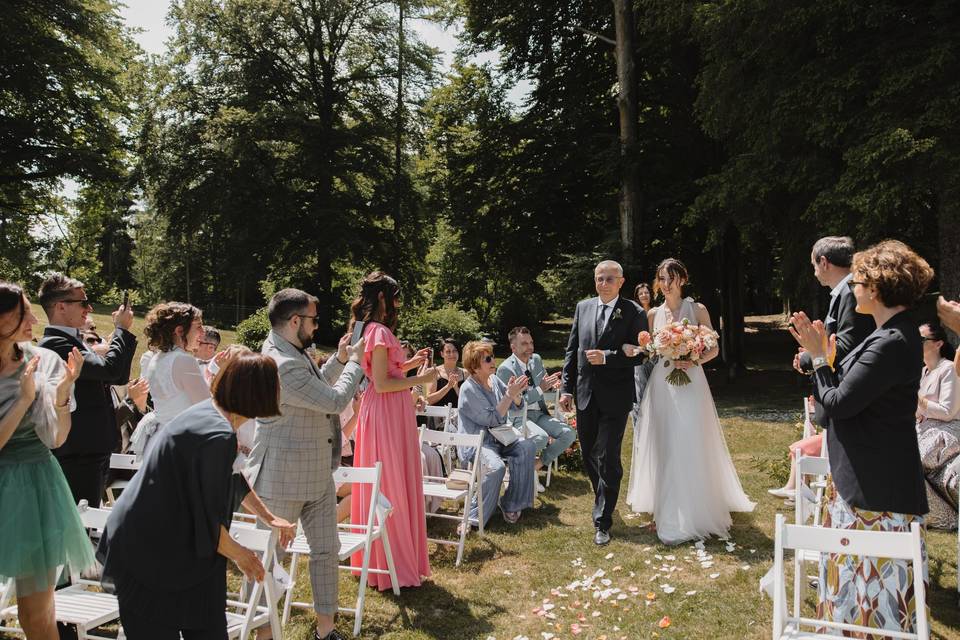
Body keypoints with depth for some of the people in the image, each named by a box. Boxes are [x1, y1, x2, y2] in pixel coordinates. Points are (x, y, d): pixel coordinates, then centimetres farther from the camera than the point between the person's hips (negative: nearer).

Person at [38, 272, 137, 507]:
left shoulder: (74, 342, 16)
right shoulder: (53, 344, -15)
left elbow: (119, 377, 16)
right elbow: (109, 368, -25)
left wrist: (122, 332, 7)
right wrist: (122, 329, -10)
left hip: (93, 452, 10)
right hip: (76, 455, -10)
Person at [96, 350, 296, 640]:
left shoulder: (208, 412, 4)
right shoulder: (219, 437, -26)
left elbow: (233, 479, 20)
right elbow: (208, 521, -20)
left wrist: (270, 518, 27)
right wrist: (239, 554, -2)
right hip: (149, 558, -9)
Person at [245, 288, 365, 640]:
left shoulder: (292, 353, 5)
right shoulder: (282, 365, -27)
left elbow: (316, 388, 22)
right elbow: (336, 400, -23)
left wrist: (338, 360, 10)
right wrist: (354, 362, -9)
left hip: (318, 475, 9)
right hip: (283, 479, -9)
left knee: (326, 549, 13)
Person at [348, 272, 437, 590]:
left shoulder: (370, 330, 14)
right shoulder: (380, 332, -17)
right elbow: (382, 383, -21)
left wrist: (410, 362, 17)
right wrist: (420, 379, -14)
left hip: (382, 412, 10)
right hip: (388, 413, -10)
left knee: (380, 486, 17)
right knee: (393, 486, -1)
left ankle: (375, 560, 30)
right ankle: (394, 566, 9)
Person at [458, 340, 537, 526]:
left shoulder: (494, 380, 7)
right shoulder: (468, 389, -15)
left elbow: (517, 406, 9)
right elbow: (493, 419, -18)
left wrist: (516, 392, -13)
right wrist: (510, 394, -20)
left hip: (498, 437, 7)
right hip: (475, 442, -7)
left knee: (528, 446, -19)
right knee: (495, 467, -34)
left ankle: (512, 504, -7)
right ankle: (474, 517, -19)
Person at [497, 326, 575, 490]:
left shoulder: (537, 359, 6)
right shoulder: (505, 369, -15)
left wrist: (552, 384, -3)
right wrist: (541, 389, -24)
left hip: (539, 413, 7)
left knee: (569, 434, -12)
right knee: (541, 437, -35)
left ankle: (535, 467, -1)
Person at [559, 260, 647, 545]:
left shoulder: (634, 313, -6)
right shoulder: (583, 307, 7)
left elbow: (638, 355, -8)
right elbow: (571, 350, 9)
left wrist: (606, 357, -20)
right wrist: (567, 388, 6)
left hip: (615, 397, -5)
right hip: (585, 394, 5)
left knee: (608, 458, -5)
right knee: (588, 454, 17)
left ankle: (602, 522, 6)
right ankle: (603, 498, 42)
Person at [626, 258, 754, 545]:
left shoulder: (697, 310, 0)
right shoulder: (654, 314, 8)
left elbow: (713, 349, 1)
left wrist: (693, 362, -15)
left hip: (690, 384, -3)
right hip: (661, 385, 3)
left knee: (691, 448, -3)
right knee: (665, 448, 5)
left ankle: (695, 513, 9)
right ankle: (668, 511, 17)